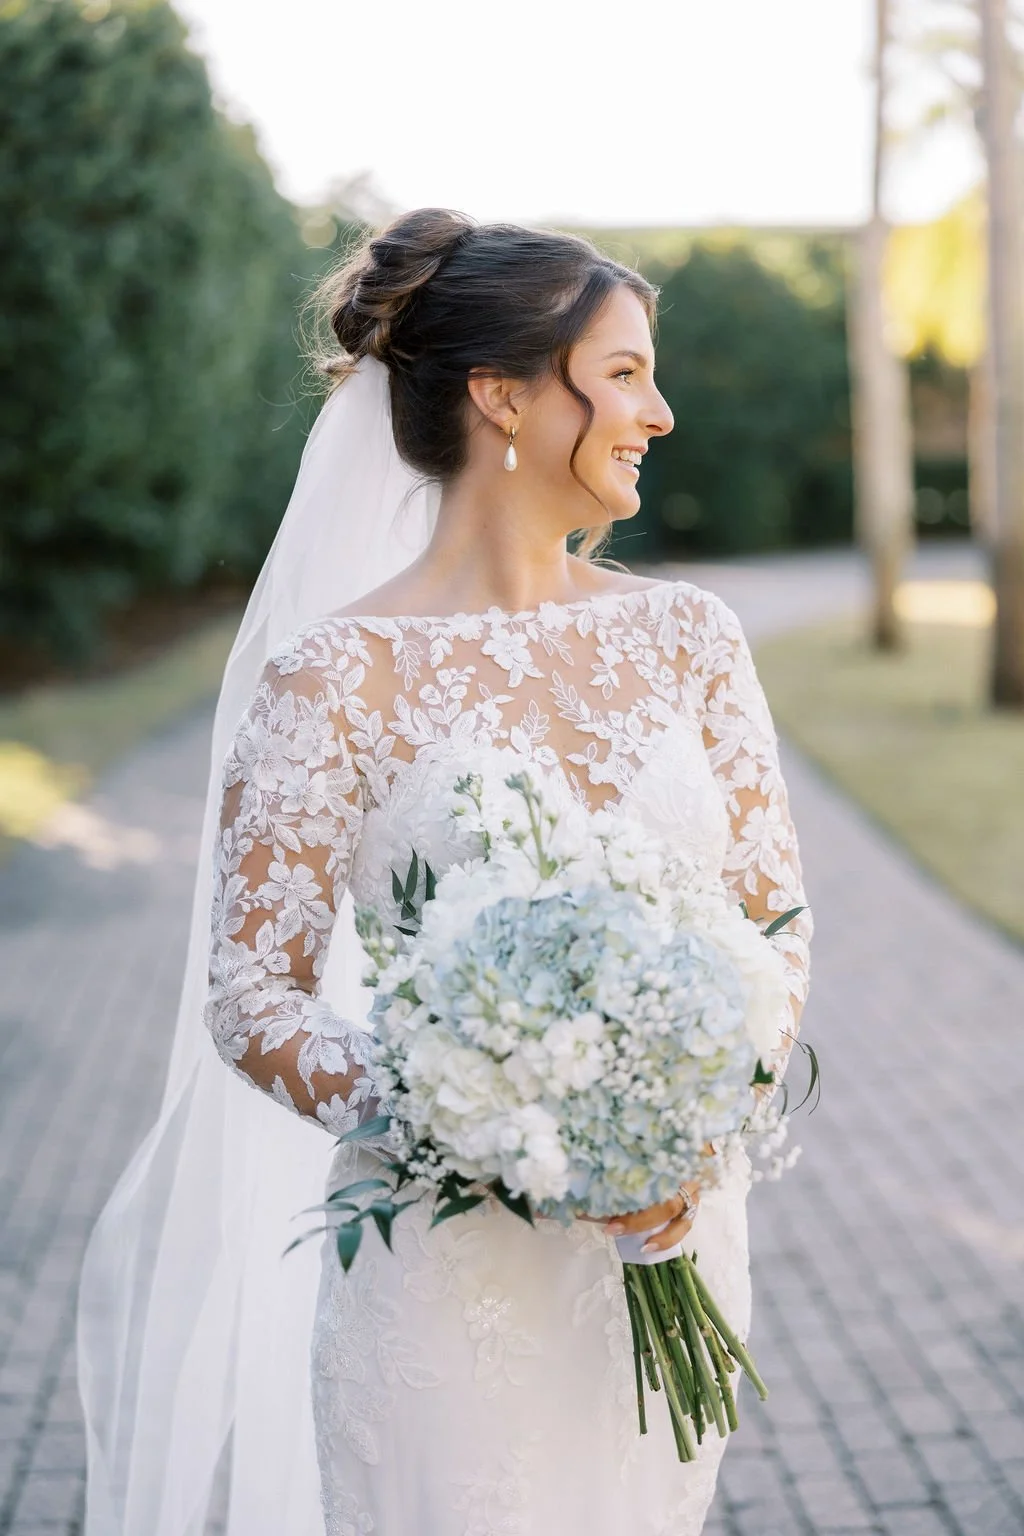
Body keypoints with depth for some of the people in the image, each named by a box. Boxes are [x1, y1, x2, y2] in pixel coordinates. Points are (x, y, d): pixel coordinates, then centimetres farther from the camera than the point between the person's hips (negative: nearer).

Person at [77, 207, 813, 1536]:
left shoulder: (688, 637, 3)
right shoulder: (336, 675, -10)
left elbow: (778, 920, 5)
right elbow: (252, 998, -10)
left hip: (677, 1235, 5)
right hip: (449, 1266, -4)